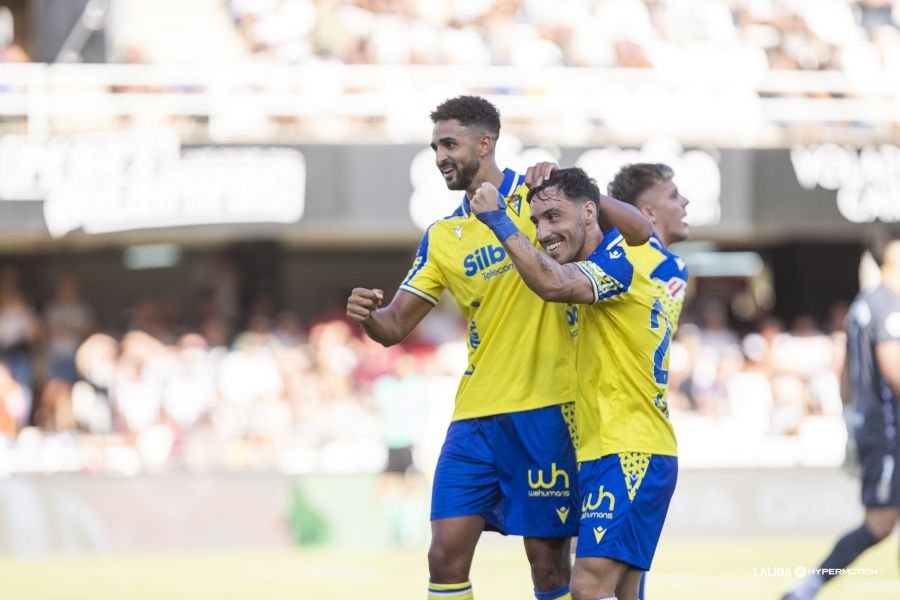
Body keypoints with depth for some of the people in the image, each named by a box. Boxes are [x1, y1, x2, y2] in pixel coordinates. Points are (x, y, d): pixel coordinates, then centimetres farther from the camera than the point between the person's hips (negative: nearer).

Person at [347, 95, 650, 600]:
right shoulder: (441, 238, 13)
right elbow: (395, 327, 13)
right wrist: (367, 316, -10)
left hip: (545, 410, -5)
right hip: (474, 416, 5)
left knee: (548, 559, -1)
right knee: (446, 554, -1)